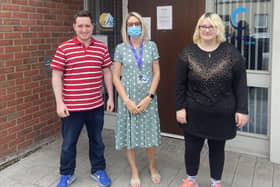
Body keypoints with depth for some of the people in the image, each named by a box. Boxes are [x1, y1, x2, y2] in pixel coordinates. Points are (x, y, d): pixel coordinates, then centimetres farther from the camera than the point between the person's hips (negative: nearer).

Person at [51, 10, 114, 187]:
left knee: (97, 140, 17)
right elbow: (56, 76, -6)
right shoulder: (64, 49, -6)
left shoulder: (102, 48, 2)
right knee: (68, 143, 11)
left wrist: (111, 97, 5)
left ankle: (98, 170, 36)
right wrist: (59, 103, -11)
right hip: (72, 106, -2)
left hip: (96, 105, 3)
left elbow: (107, 73, 8)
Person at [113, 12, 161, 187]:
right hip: (128, 98, 0)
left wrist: (149, 97, -10)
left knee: (150, 133, 6)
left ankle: (152, 167, 32)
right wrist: (127, 101, -11)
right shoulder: (121, 48, 0)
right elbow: (116, 77, -2)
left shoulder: (151, 46, 2)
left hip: (148, 98, 0)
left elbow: (156, 73, 1)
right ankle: (134, 171, 26)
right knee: (130, 134, 6)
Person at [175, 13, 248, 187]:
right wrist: (180, 107, -4)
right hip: (194, 113, 1)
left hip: (222, 113, 0)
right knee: (192, 147, 11)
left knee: (217, 148, 15)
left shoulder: (231, 52, -4)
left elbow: (240, 84, -2)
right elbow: (180, 84, -1)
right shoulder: (188, 53, -3)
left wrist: (242, 110, -5)